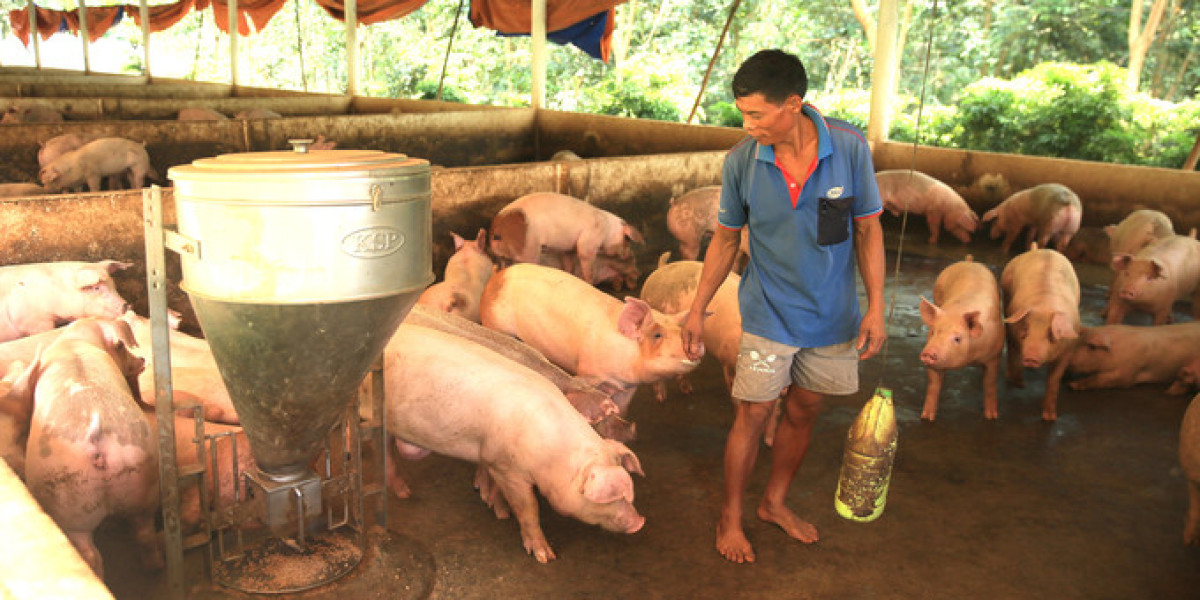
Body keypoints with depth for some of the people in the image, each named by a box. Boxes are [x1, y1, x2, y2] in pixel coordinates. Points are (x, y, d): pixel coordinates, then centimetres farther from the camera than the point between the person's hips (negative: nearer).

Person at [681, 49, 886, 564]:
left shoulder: (849, 148, -14)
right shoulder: (741, 161, -13)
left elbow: (868, 229, -3)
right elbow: (726, 239, 0)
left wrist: (876, 307, -7)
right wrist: (697, 310, 2)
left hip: (832, 315, 2)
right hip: (768, 314, -1)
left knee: (802, 414, 16)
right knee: (752, 416, 4)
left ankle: (774, 503, 38)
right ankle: (730, 516, 25)